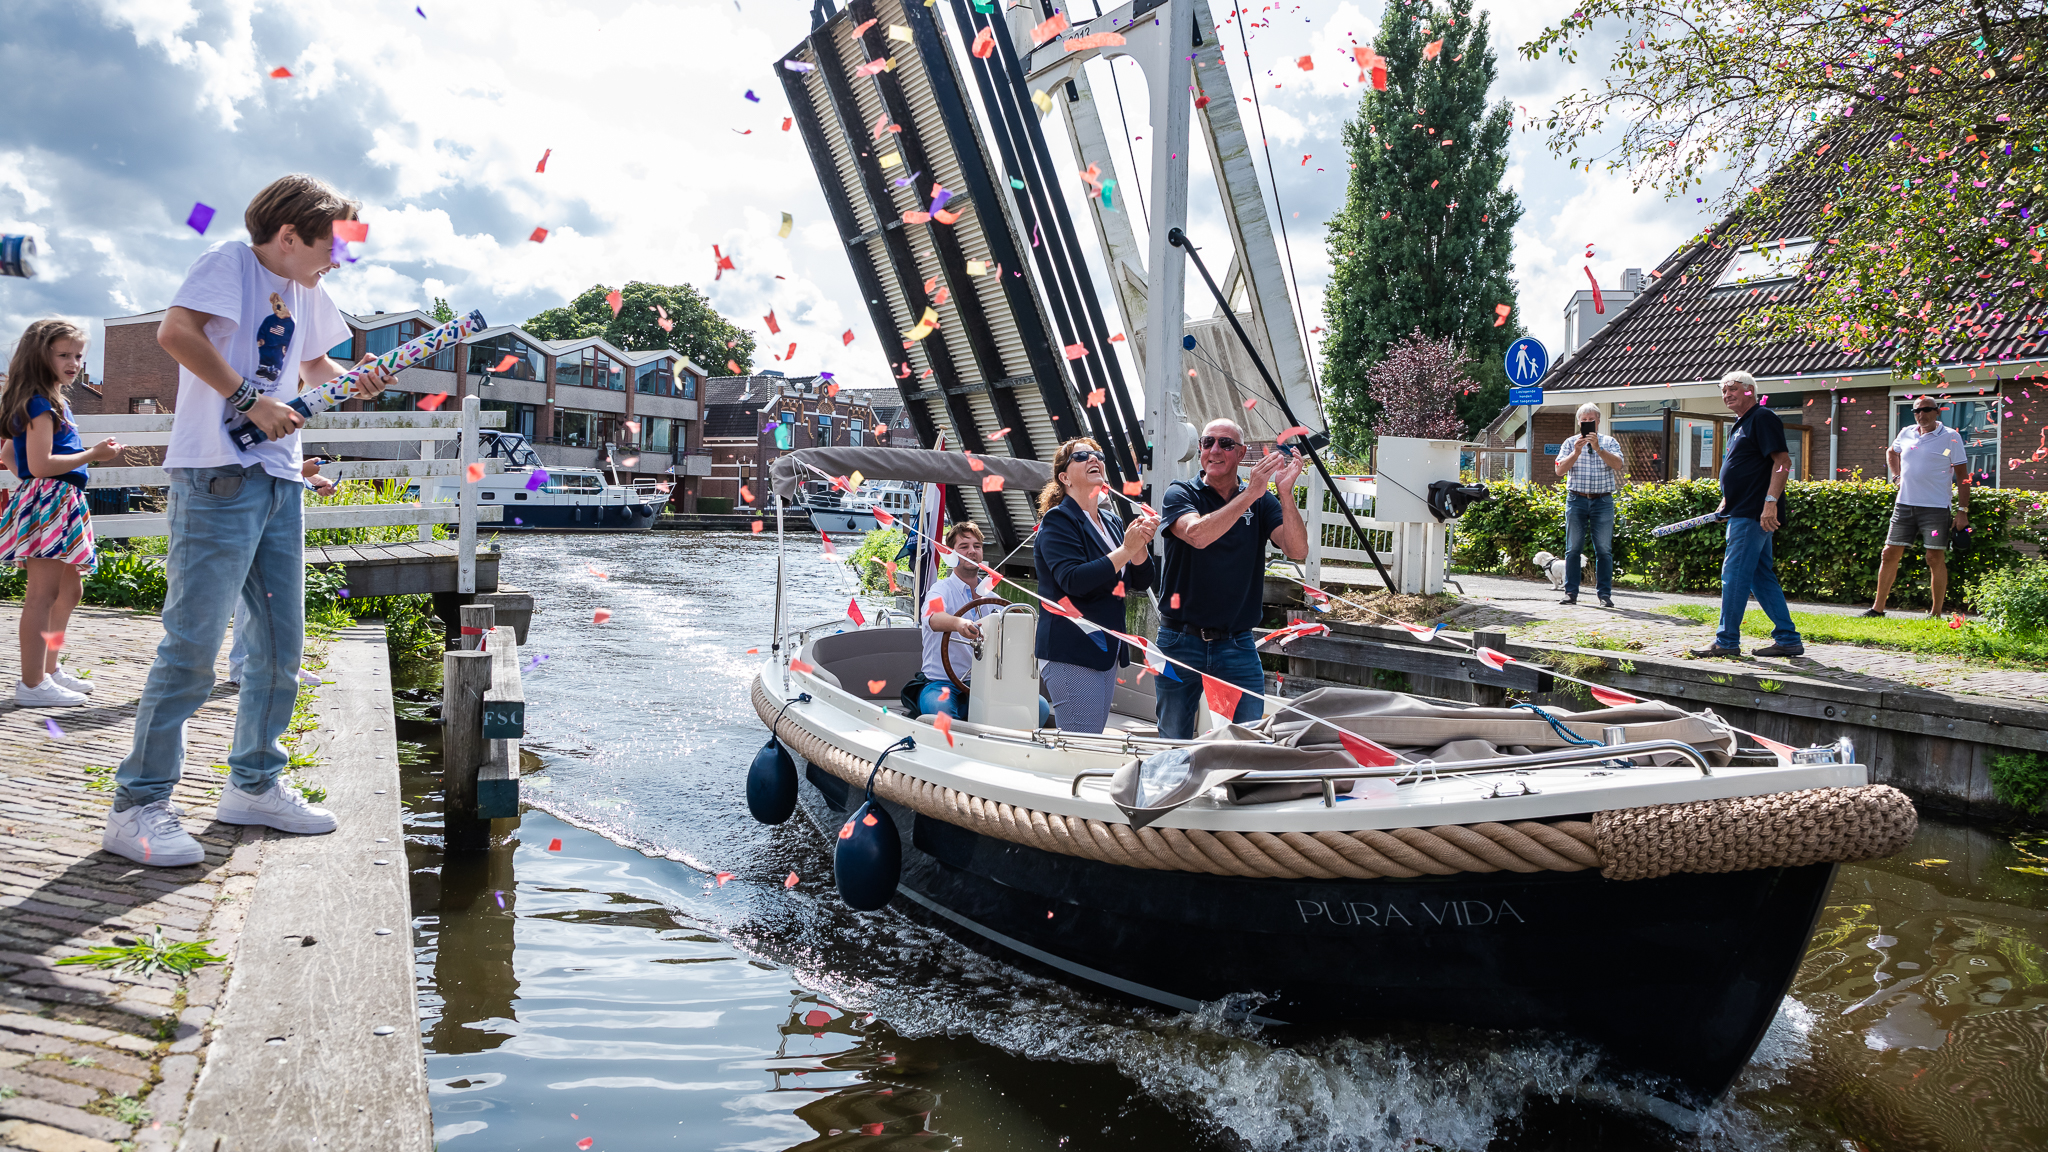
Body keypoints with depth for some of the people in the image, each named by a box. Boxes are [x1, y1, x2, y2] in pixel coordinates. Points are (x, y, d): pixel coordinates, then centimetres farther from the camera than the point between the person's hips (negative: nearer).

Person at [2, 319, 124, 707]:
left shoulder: (54, 402, 17)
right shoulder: (40, 403, -12)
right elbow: (40, 464, -20)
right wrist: (93, 454, -15)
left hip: (62, 505, 11)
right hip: (48, 502, -11)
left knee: (70, 589, 18)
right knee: (43, 593, -10)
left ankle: (50, 668, 28)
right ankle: (32, 684, -7)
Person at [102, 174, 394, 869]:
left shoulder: (306, 292, 20)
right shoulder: (231, 262, -4)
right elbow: (176, 332, -20)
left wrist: (356, 382, 15)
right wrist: (251, 400, -21)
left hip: (280, 480, 9)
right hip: (218, 476, -9)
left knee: (281, 644, 10)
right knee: (193, 642, -9)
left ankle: (253, 785, 23)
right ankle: (138, 805, -1)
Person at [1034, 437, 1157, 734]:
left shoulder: (1112, 522, 14)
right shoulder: (1058, 521, -8)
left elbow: (1141, 582, 11)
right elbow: (1073, 581, -22)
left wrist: (1140, 545, -9)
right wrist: (1126, 550, -21)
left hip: (1107, 651, 8)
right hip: (1071, 652, -8)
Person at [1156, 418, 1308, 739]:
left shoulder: (1261, 502, 7)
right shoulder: (1180, 493, 0)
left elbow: (1298, 551, -8)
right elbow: (1197, 534, -22)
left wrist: (1286, 493, -21)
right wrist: (1250, 493, -26)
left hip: (1237, 644, 1)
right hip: (1181, 641, -1)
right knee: (1173, 744, 8)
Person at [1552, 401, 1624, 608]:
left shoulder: (1609, 442, 9)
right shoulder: (1571, 443, 9)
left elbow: (1618, 465, -8)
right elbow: (1560, 470, -1)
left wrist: (1598, 449, -19)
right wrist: (1576, 452, -14)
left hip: (1603, 501, 0)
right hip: (1576, 500, 1)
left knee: (1604, 550, -1)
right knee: (1573, 548, 0)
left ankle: (1605, 594, 2)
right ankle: (1571, 592, 5)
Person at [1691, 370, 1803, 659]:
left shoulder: (1763, 418, -10)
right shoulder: (1738, 426, 20)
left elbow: (1782, 461, -18)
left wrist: (1771, 501, -26)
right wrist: (1726, 503, 22)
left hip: (1753, 514, -10)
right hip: (1743, 513, 10)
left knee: (1734, 574, -8)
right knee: (1761, 577, 10)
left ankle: (1727, 641, -3)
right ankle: (1788, 640, 14)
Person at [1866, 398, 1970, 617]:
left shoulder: (1951, 437, -4)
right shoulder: (1906, 434, 9)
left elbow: (1962, 476, -4)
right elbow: (1891, 452, 32)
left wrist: (1962, 511, -9)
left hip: (1935, 508, -4)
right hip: (1904, 505, 5)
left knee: (1936, 559, -2)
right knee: (1890, 554, 4)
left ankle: (1936, 613, 5)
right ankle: (1878, 608, 11)